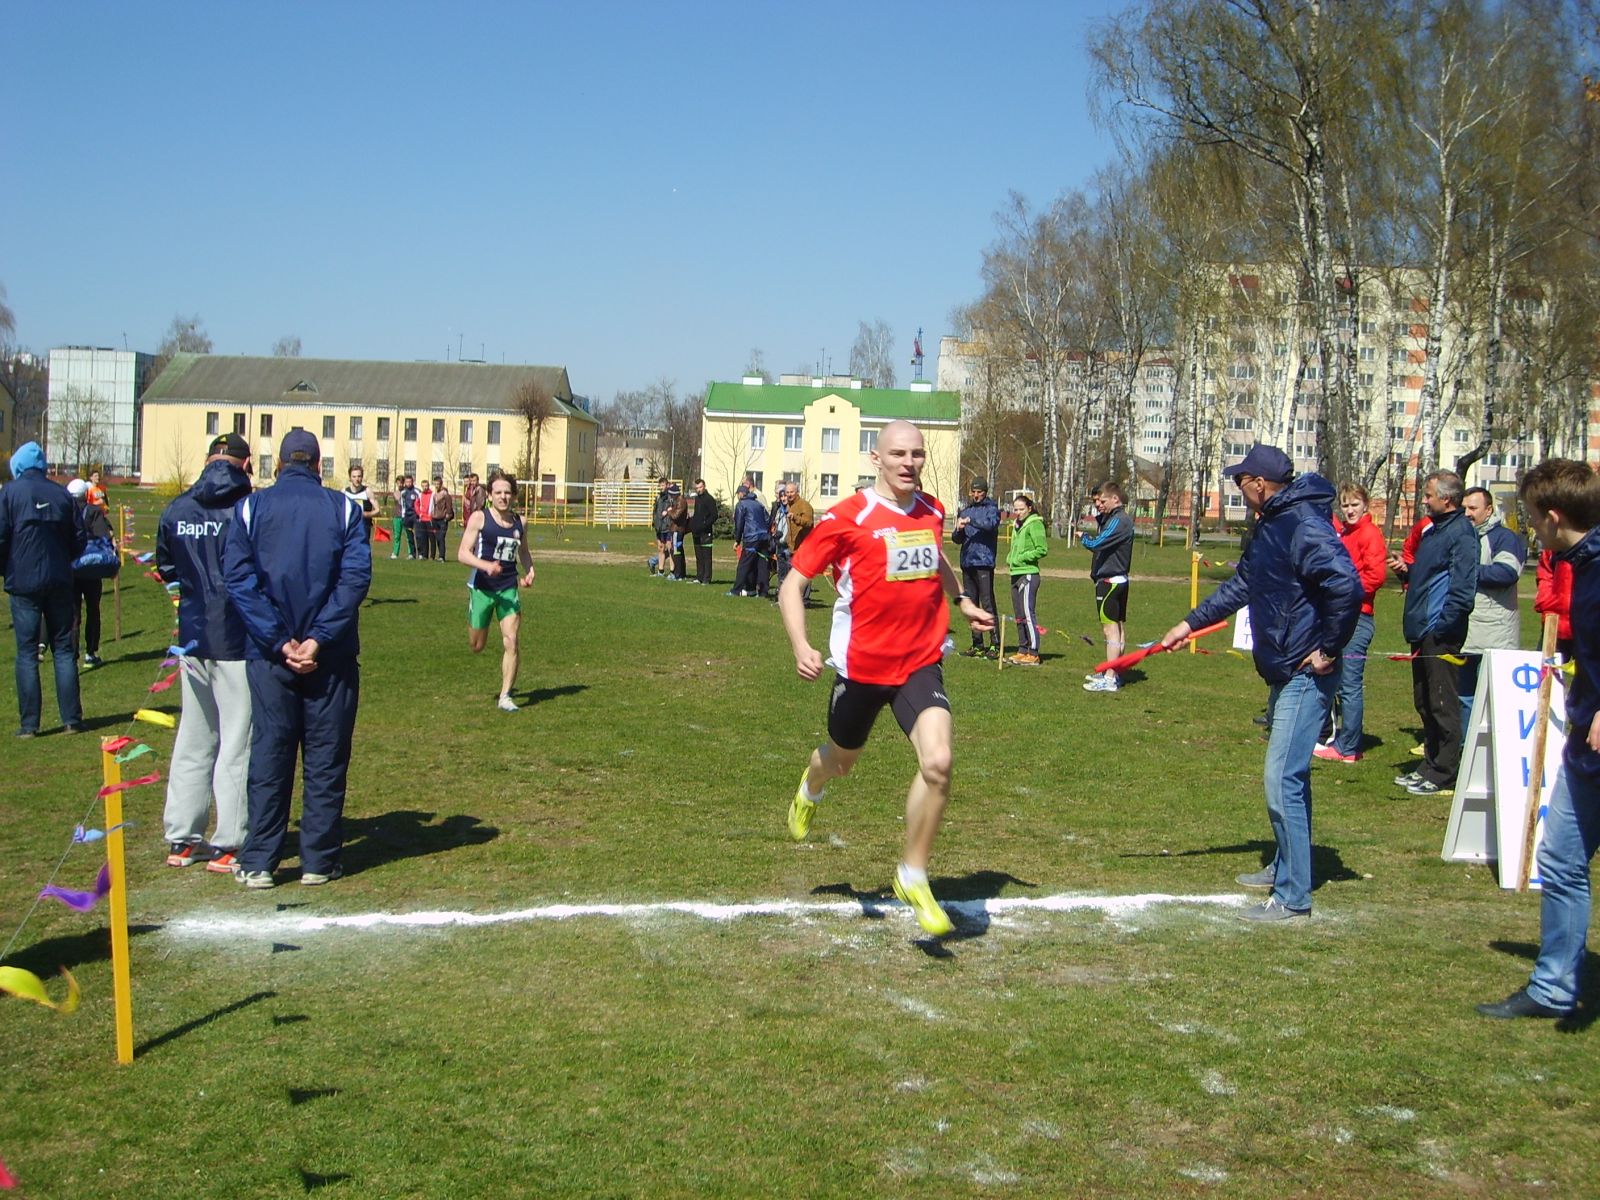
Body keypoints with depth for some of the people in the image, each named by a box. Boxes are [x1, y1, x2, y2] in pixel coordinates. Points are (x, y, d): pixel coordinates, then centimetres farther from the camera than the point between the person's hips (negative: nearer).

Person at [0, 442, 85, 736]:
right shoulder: (62, 494, 6)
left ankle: (29, 723, 1)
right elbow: (79, 540, 8)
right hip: (59, 581, 3)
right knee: (64, 648, 8)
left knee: (27, 652, 2)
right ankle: (71, 719, 5)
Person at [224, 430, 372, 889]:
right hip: (331, 656, -1)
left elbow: (238, 578, -7)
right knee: (325, 758, 8)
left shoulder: (251, 507, 2)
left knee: (269, 756, 8)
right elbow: (356, 576, -10)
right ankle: (318, 860, 12)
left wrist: (279, 642, -10)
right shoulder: (343, 508, 0)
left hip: (268, 655, 1)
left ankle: (259, 863, 10)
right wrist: (318, 639, -13)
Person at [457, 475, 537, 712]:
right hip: (482, 587, -2)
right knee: (477, 646, 10)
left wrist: (529, 571, 2)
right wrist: (485, 565, -29)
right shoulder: (479, 518, -7)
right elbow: (462, 553, -12)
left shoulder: (518, 522, 6)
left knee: (512, 641, -11)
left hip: (509, 588, 2)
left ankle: (505, 696, -1)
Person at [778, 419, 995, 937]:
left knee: (938, 762, -19)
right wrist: (801, 647, -24)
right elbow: (791, 585, -10)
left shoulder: (932, 511, 3)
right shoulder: (846, 518, -13)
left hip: (920, 664, 2)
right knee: (843, 759, 19)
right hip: (861, 665, -2)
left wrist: (963, 601, 19)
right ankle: (810, 786, 60)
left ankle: (913, 877, 1)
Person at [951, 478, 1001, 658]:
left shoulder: (991, 508, 1)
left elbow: (991, 523, -21)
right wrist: (958, 530, -5)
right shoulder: (964, 510, 18)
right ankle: (977, 644, 14)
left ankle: (995, 644, -11)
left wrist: (970, 520, -28)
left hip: (984, 562, -7)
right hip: (967, 562, 7)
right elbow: (956, 539, 17)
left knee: (987, 603, -10)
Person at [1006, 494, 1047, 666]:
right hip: (1016, 574, 9)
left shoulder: (1035, 524, -8)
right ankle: (1022, 651, 18)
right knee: (1019, 616, 11)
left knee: (1028, 613, -9)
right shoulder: (1017, 525, 17)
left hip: (1028, 574, -9)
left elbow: (1042, 549, -15)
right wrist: (1010, 558, 8)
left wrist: (1021, 558, -14)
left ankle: (1033, 654, -7)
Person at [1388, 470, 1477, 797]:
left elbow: (1462, 587, -19)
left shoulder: (1460, 532, -13)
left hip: (1441, 634, -10)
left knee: (1443, 705, -4)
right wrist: (1406, 569, 9)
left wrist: (1442, 627, -20)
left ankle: (1444, 775, 1)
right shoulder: (1433, 530, 17)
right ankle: (1430, 766, 25)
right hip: (1421, 630, 10)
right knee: (1425, 702, 15)